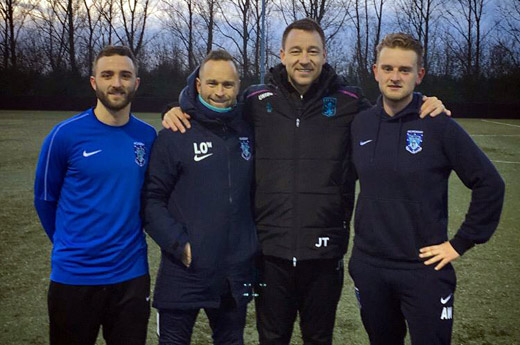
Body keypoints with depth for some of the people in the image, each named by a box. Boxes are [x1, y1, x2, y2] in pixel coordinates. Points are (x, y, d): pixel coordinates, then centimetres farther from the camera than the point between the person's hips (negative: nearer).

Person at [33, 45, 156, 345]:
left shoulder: (148, 137, -1)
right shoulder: (66, 135, -10)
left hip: (132, 274, 3)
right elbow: (45, 199, 2)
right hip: (74, 276, -2)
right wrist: (71, 246, 10)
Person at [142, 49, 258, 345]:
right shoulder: (174, 136, -8)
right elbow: (151, 199, -8)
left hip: (236, 275, 4)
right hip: (185, 273, -4)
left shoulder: (247, 133, 6)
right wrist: (178, 243, -17)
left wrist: (255, 244, 9)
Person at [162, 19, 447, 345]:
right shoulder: (256, 101, 1)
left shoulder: (349, 102, 0)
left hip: (325, 250, 0)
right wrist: (177, 113, -3)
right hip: (270, 249, 1)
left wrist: (426, 107, -4)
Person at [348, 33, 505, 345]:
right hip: (368, 267, 4)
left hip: (424, 269, -4)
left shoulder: (439, 125, -10)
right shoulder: (360, 124, 3)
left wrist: (460, 242, -7)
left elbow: (490, 184, -7)